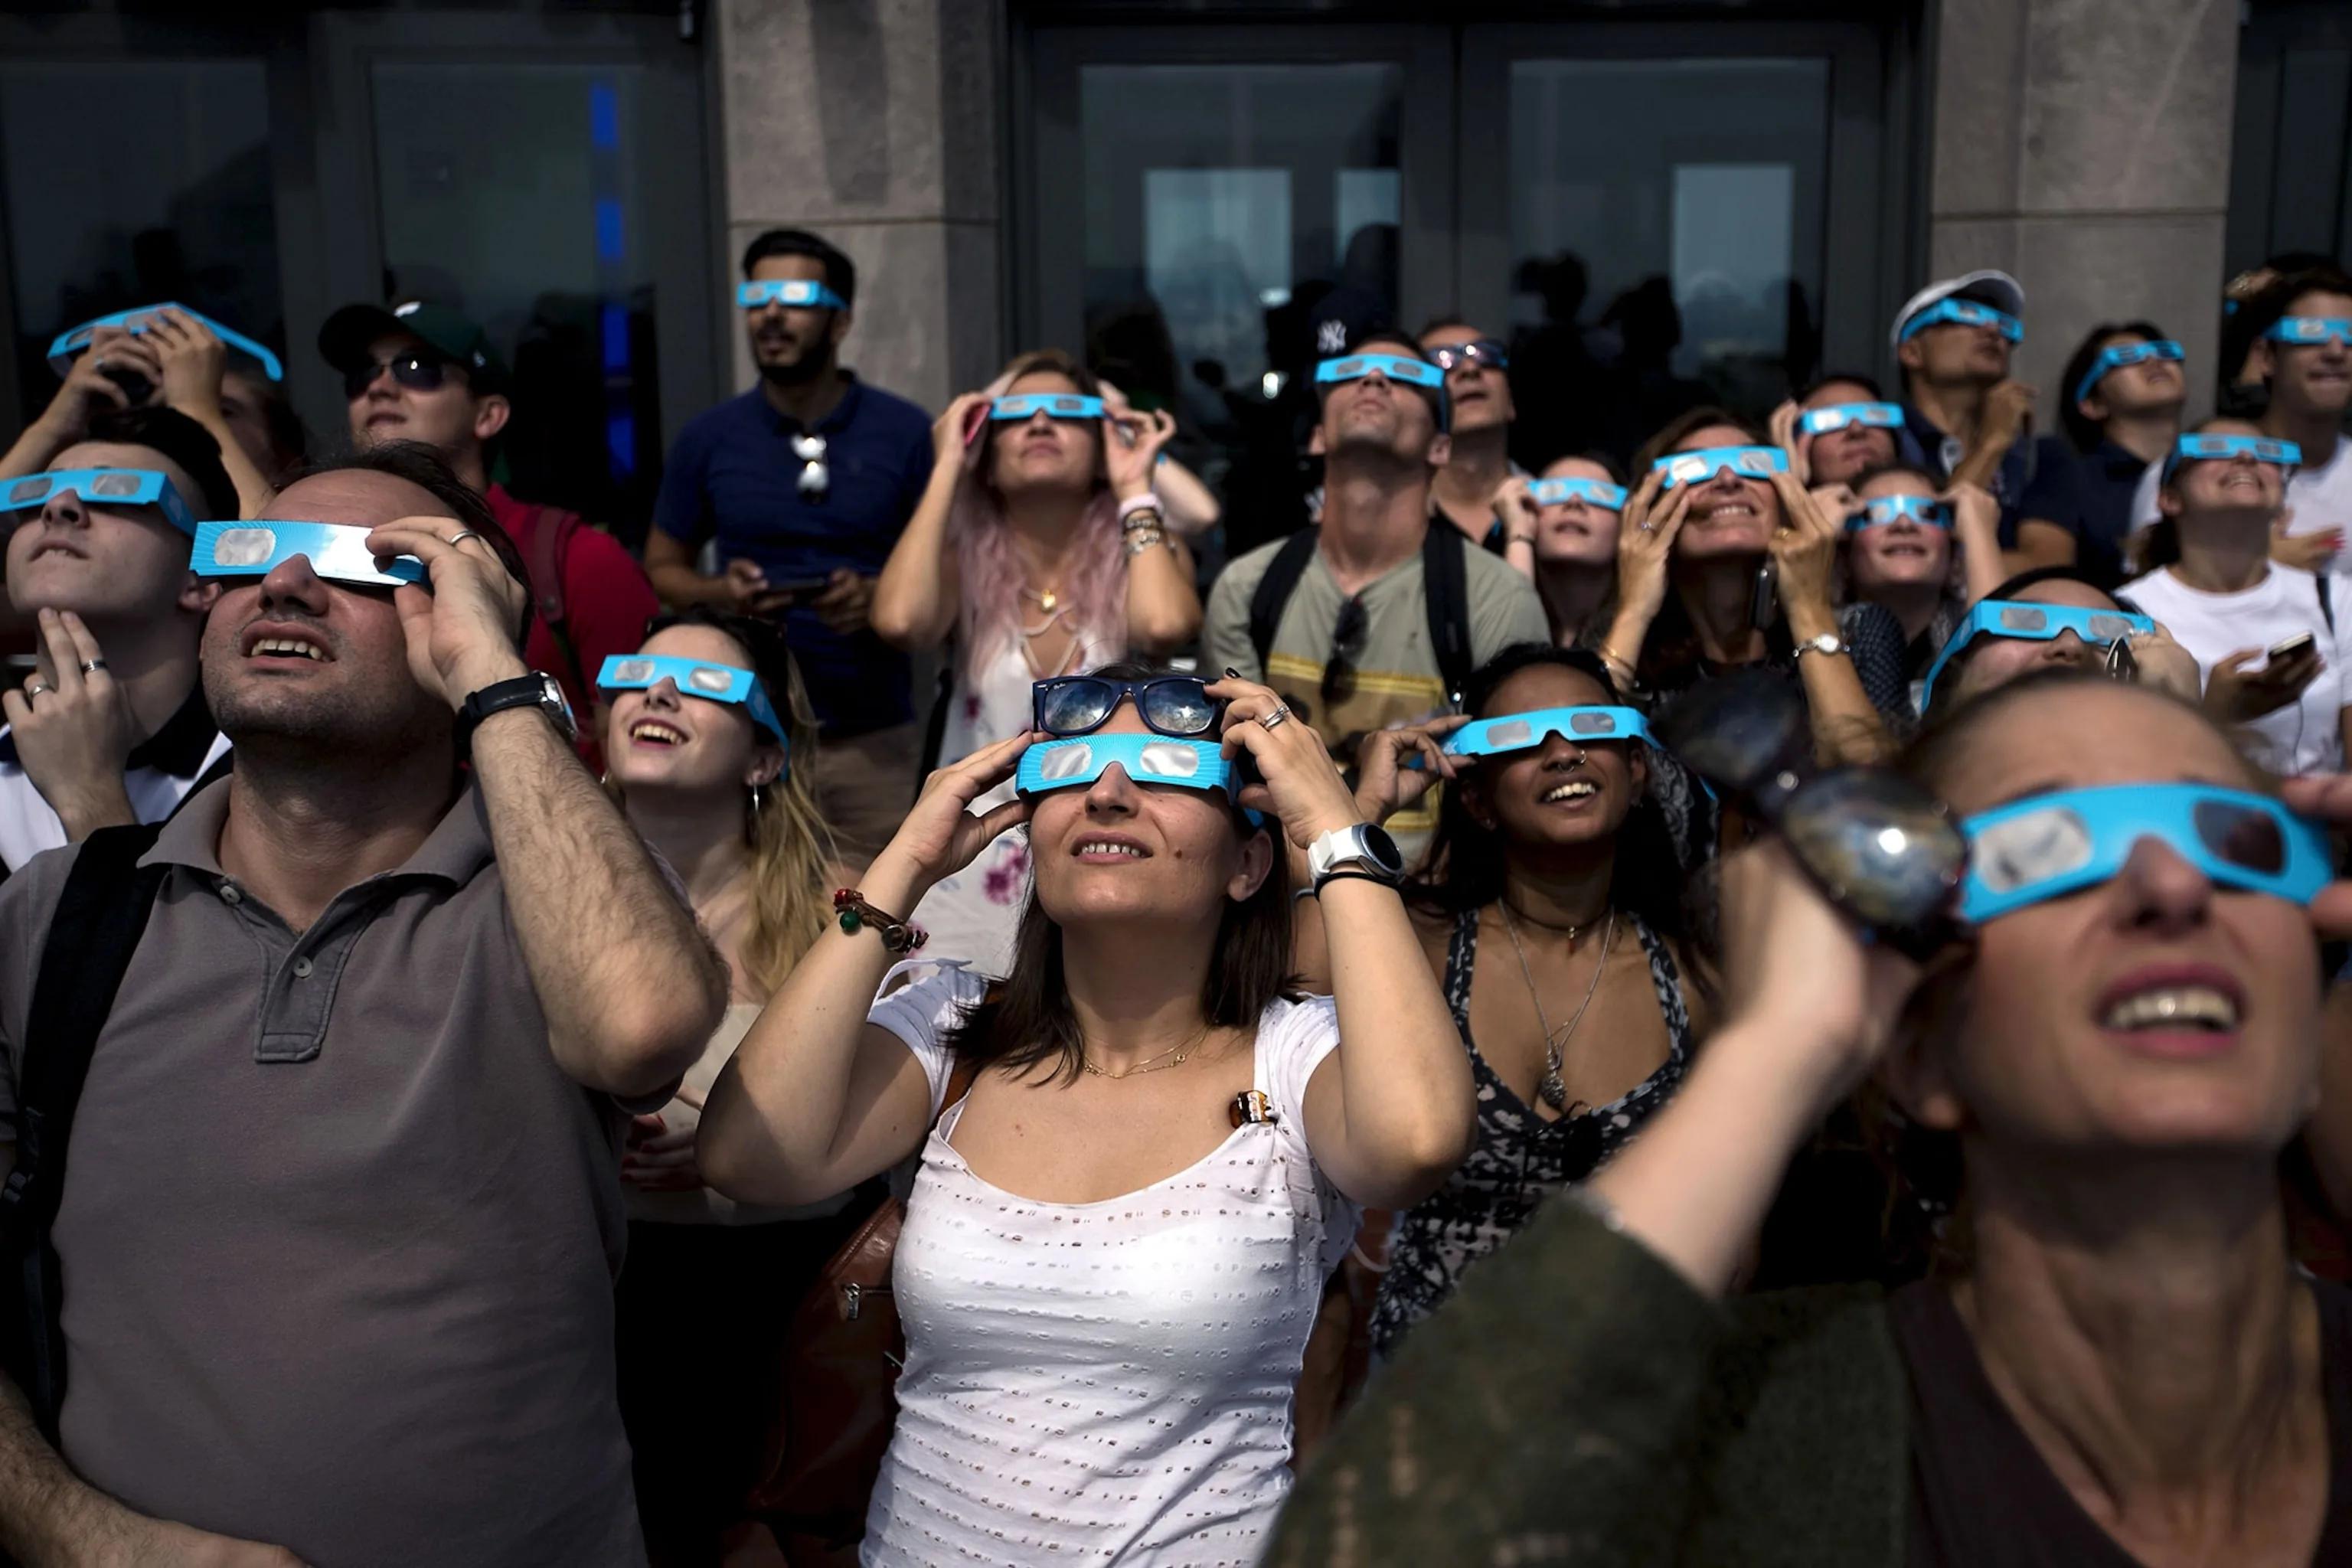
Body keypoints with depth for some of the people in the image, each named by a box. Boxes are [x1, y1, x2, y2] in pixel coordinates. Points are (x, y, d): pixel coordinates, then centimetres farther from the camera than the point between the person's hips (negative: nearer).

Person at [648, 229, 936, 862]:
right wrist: (720, 592, -10)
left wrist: (879, 596, -17)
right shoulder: (707, 438, 5)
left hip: (874, 740, -1)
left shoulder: (907, 433, 0)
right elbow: (662, 569, 12)